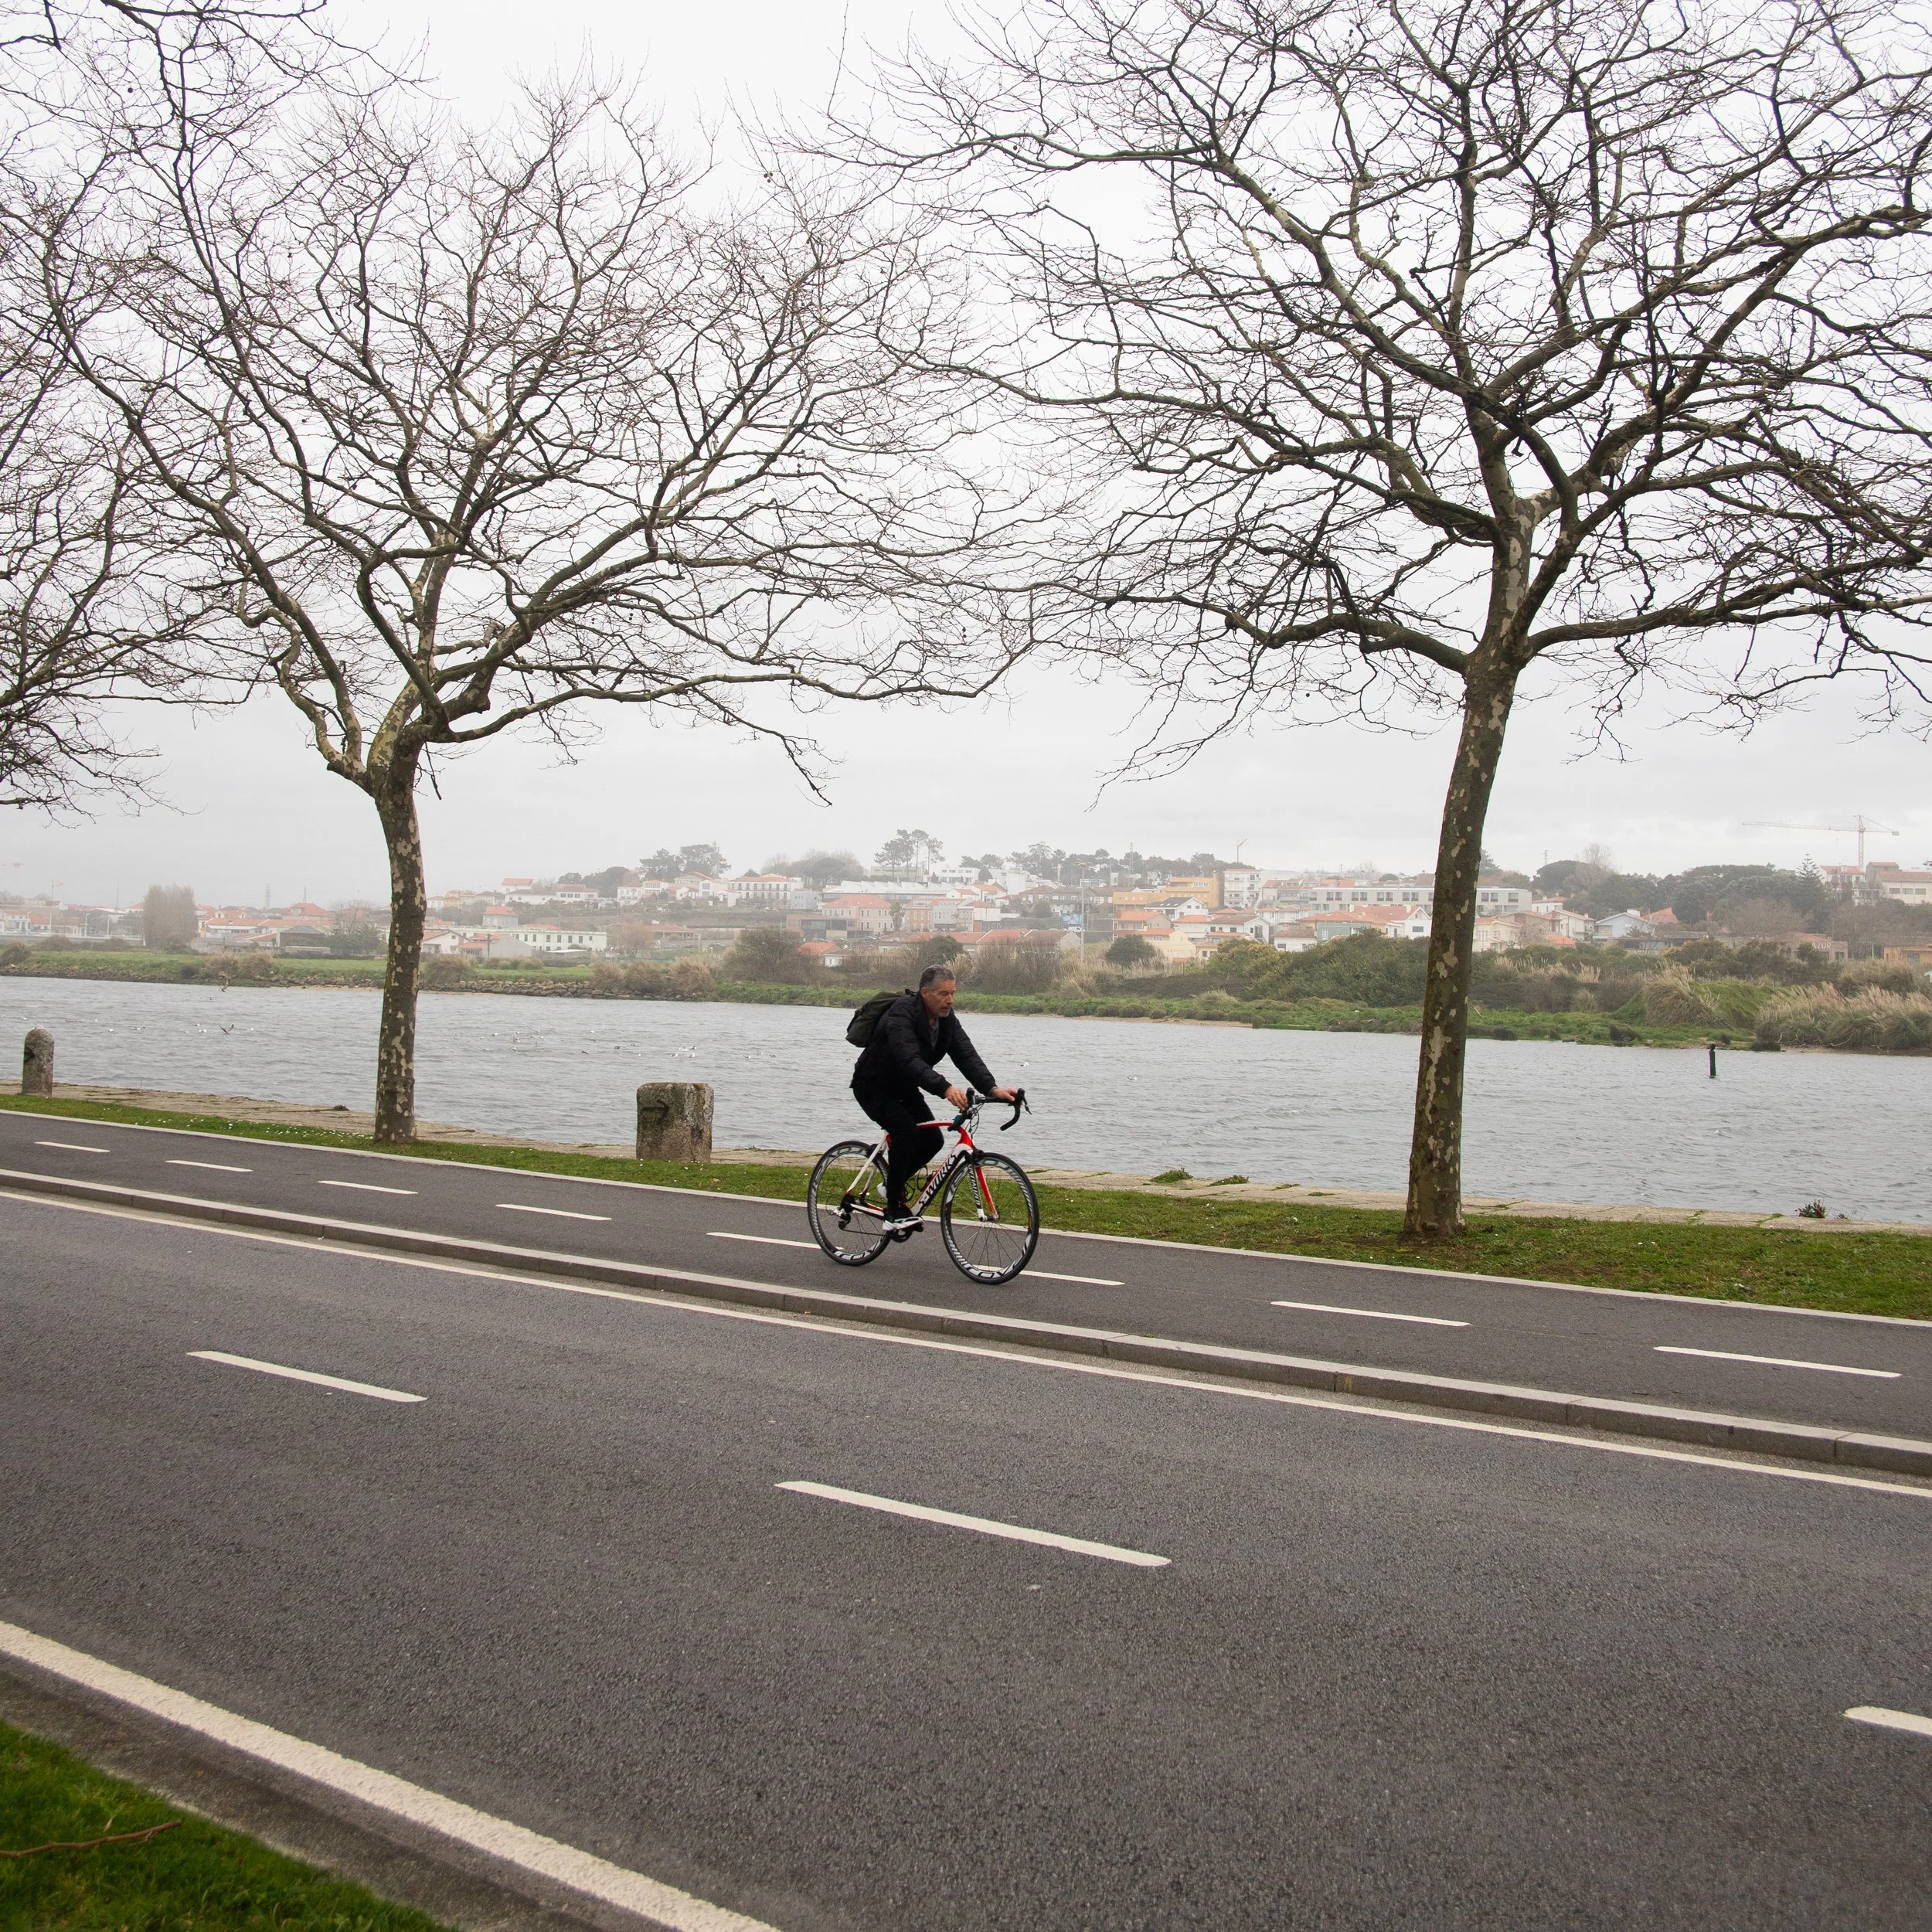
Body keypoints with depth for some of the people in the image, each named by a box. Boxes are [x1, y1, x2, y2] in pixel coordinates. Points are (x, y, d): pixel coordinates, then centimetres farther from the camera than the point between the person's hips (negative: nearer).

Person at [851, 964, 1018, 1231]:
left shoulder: (946, 1019, -8)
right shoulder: (901, 1015, -31)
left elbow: (966, 1056, -17)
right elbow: (910, 1061, -46)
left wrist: (991, 1089, -34)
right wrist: (945, 1088, -59)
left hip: (904, 1088, 8)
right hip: (873, 1087, -8)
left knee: (933, 1139, -6)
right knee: (907, 1132, -27)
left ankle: (893, 1182, 20)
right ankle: (894, 1212, -19)